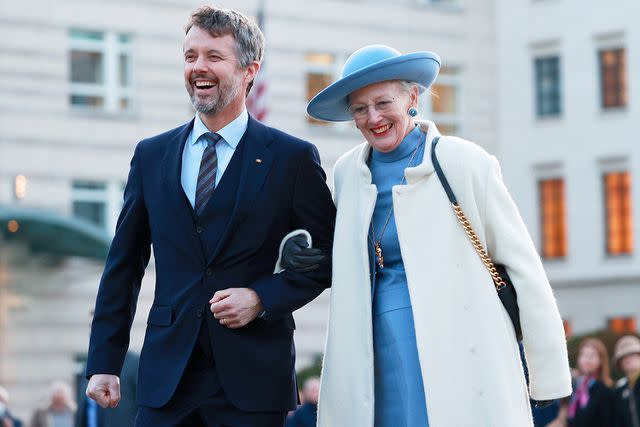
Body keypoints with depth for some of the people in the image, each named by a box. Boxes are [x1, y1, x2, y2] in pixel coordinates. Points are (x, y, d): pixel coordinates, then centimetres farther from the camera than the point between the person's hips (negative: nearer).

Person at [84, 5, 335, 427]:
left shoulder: (293, 158, 0)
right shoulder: (151, 155, 10)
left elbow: (330, 257, 3)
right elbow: (124, 266, 12)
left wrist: (263, 298, -10)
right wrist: (104, 363, 6)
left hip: (253, 377, -2)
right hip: (166, 378, 3)